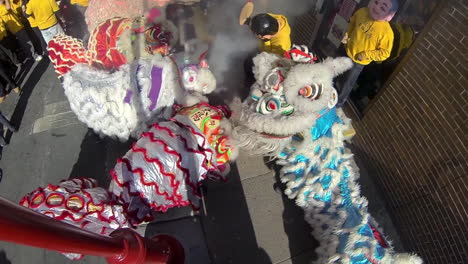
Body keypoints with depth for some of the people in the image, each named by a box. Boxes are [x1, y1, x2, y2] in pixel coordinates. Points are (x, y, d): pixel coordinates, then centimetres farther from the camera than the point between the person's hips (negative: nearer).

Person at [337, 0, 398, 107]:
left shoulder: (387, 31, -28)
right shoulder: (362, 12, -16)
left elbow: (384, 53, -19)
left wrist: (366, 55, -24)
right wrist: (346, 35, -8)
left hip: (358, 62, -4)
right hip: (346, 51, 5)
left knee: (348, 83, 15)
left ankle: (340, 100, 43)